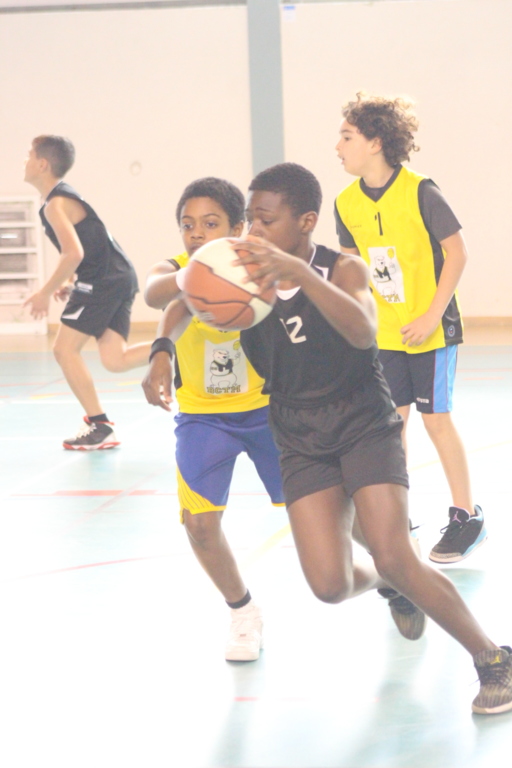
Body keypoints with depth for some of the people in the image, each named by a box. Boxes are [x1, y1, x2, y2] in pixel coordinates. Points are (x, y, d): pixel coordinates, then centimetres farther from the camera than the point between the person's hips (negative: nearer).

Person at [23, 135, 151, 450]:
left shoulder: (56, 204, -11)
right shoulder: (66, 195, 20)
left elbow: (74, 253, -23)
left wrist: (46, 292, -14)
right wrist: (69, 283, 20)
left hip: (104, 280, -9)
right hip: (121, 277, 9)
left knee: (65, 348, -3)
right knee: (115, 359, 3)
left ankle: (99, 426, -2)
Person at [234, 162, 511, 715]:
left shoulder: (343, 269, -12)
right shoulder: (244, 276, -4)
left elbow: (363, 332, -32)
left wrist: (299, 271, -46)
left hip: (364, 425, -3)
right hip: (302, 441, 3)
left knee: (395, 558, -18)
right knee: (330, 585, -10)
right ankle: (387, 587, 29)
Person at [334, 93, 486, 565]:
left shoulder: (419, 192, -18)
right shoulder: (347, 203, -1)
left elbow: (456, 251, -14)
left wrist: (431, 316, -16)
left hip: (430, 327, -5)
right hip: (385, 331, 5)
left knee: (436, 417, -3)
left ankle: (467, 517, 8)